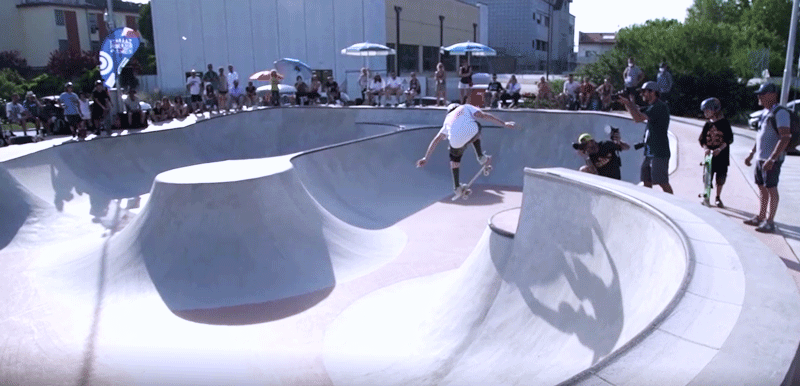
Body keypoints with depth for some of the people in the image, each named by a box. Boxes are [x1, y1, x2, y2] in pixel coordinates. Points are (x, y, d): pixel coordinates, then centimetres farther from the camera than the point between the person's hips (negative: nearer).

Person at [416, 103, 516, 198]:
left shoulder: (447, 120, 35)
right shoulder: (466, 108, 30)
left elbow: (436, 140, 32)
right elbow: (484, 115, 15)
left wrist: (426, 158, 34)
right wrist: (504, 123, 15)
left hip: (457, 142, 1)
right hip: (472, 133, -1)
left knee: (454, 156, 31)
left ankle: (457, 188, 25)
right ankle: (481, 157, 30)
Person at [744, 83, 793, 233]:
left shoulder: (780, 113, -14)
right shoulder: (765, 112, 15)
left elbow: (785, 138, -21)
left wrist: (772, 159, -26)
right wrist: (751, 154, 23)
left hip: (772, 159, -9)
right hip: (760, 158, 9)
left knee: (771, 189, -3)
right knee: (762, 188, 14)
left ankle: (770, 222, 3)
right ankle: (760, 217, 24)